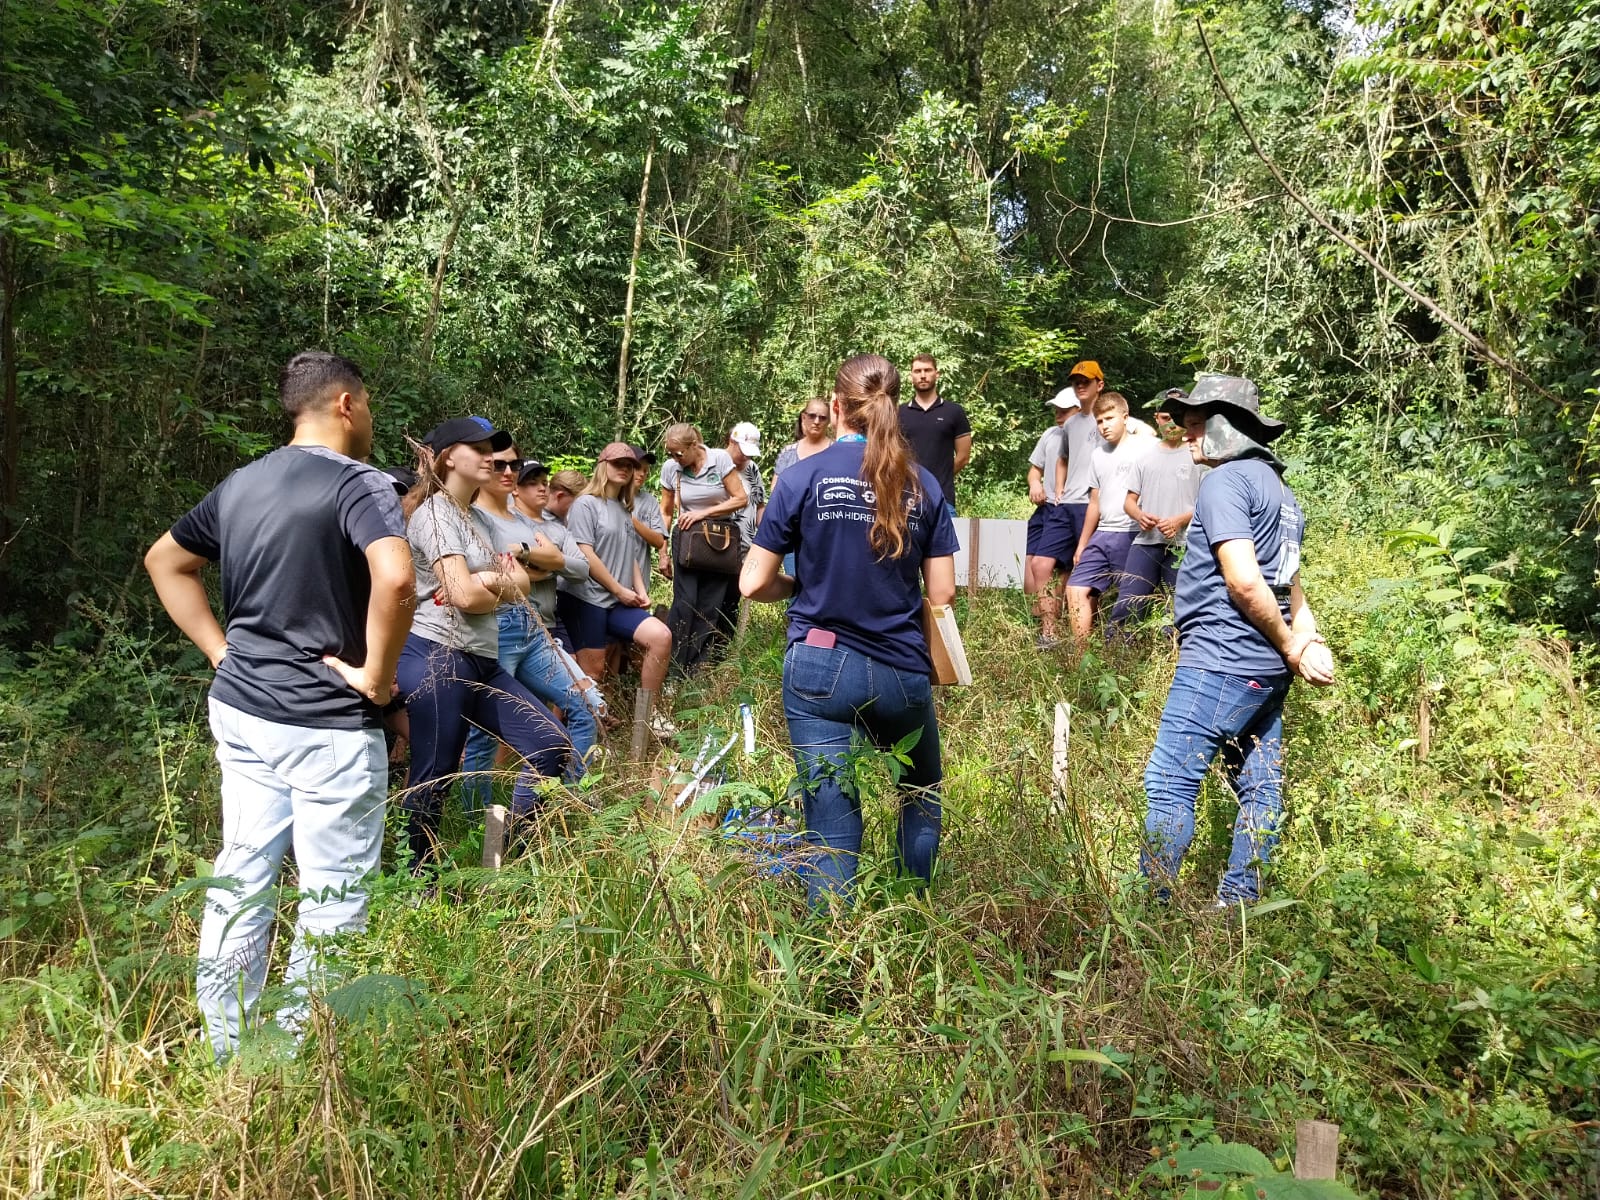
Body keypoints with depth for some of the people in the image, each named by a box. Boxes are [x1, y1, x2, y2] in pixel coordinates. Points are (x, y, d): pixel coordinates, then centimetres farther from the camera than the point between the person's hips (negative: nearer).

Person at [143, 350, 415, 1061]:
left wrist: (221, 652, 16)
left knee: (240, 880, 16)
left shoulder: (240, 484, 10)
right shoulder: (359, 484, -14)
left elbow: (164, 561, 22)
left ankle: (227, 1055, 28)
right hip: (329, 726, -8)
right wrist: (376, 675, -18)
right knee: (331, 897, 6)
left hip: (240, 710, 8)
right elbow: (395, 578, -32)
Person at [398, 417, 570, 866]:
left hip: (481, 663, 9)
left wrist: (492, 581, -11)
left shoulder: (468, 516, 21)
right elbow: (464, 594, -19)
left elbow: (522, 580, 11)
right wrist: (506, 588, 2)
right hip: (438, 660, -9)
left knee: (552, 744, 4)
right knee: (433, 779, -1)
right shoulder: (434, 512, -8)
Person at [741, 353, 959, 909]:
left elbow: (754, 584, -4)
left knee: (832, 826, 3)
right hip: (902, 672, 2)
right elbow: (943, 593, 0)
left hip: (820, 669, -2)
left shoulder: (804, 476, -5)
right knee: (921, 796, 27)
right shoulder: (922, 484, 0)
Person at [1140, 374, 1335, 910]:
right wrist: (1310, 640, 5)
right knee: (1260, 789, 12)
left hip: (1220, 663, -10)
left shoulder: (1224, 481, -10)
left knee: (1169, 782, -7)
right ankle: (1237, 904, 22)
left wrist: (1292, 648, -9)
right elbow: (1287, 583, 19)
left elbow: (1244, 582, -19)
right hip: (1265, 670, 10)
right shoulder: (1276, 485, 21)